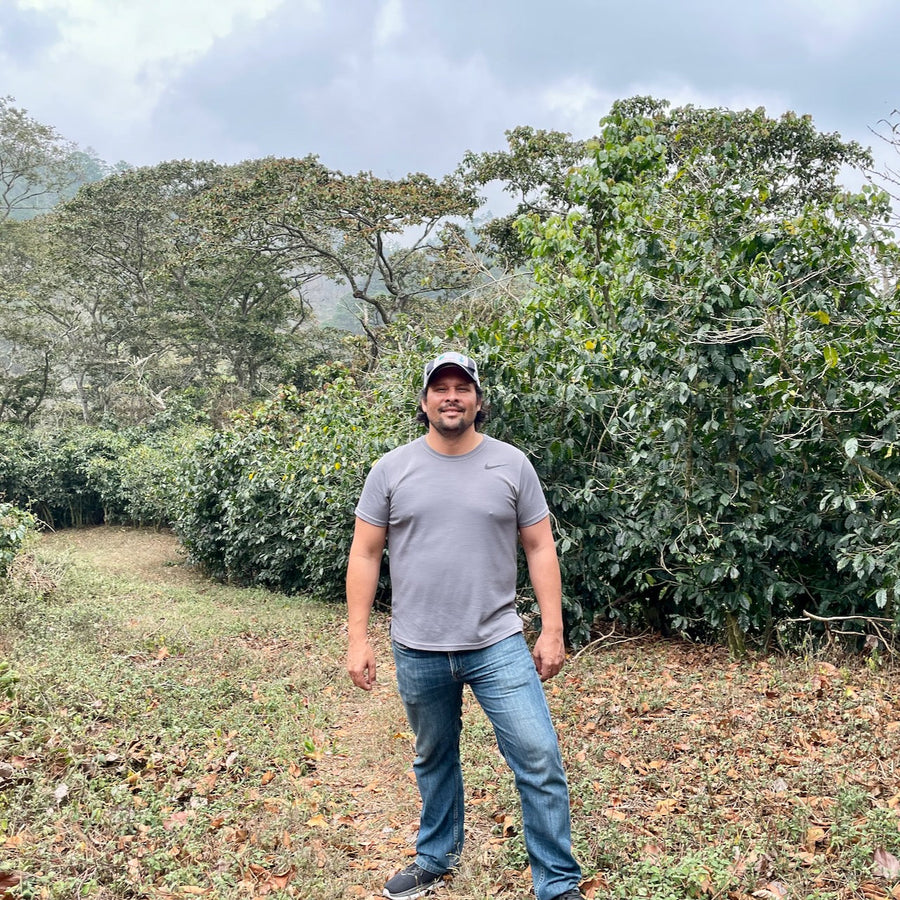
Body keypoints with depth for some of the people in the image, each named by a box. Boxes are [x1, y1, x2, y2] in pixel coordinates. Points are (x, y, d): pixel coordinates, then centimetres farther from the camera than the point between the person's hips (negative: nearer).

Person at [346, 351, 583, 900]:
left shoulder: (512, 464, -2)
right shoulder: (392, 469, -2)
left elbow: (540, 549, 1)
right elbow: (365, 554, 1)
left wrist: (553, 631, -3)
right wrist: (358, 638, -3)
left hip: (498, 644, -1)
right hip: (419, 651, 1)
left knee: (540, 758, -5)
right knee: (434, 759, 20)